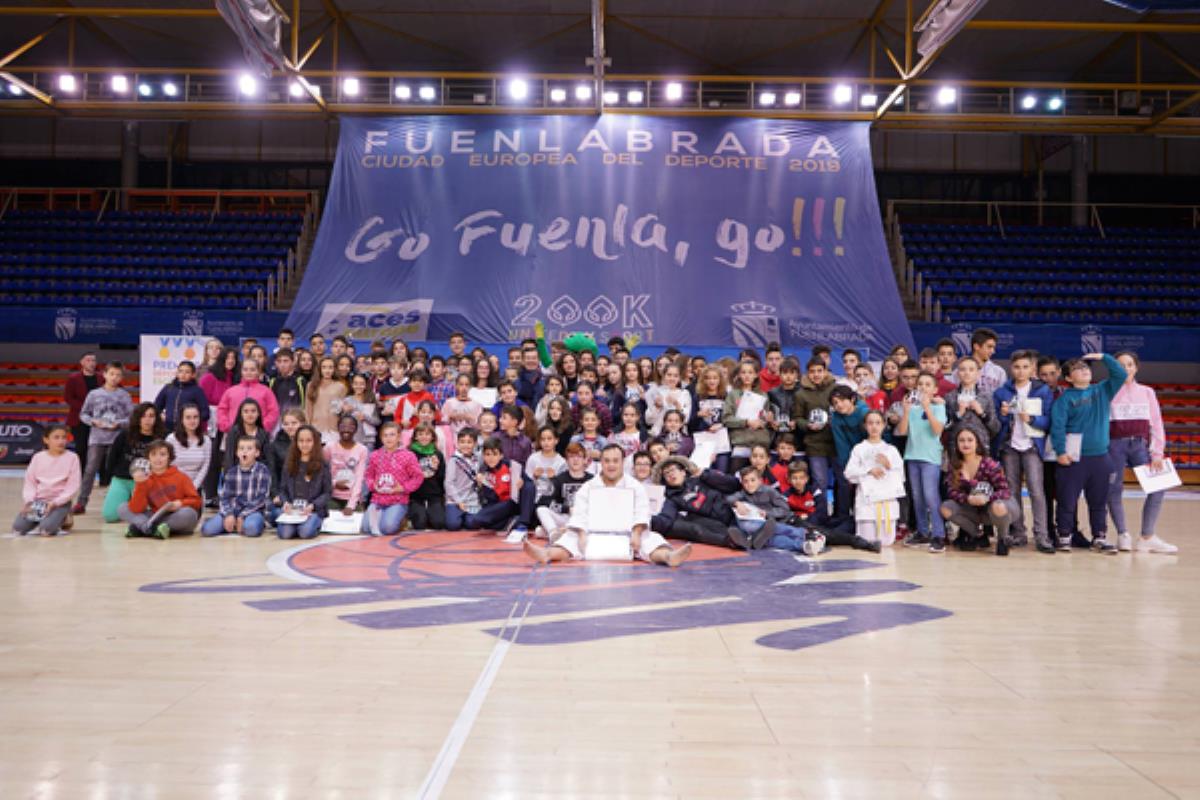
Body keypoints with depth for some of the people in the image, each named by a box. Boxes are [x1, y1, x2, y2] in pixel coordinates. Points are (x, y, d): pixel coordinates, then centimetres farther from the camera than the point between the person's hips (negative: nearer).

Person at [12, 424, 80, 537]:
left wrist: (56, 502, -17)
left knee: (46, 530, -27)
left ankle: (60, 520, 6)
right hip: (38, 500, 3)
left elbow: (72, 486, -7)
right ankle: (38, 521, 15)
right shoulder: (38, 457, 5)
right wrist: (28, 500, -11)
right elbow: (30, 482, 6)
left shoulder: (72, 458, -4)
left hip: (60, 502, -3)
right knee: (17, 529, -15)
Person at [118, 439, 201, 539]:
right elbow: (136, 509, -10)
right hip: (156, 517, 2)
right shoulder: (144, 479, 1)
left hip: (177, 519, -2)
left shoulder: (180, 477, -2)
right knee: (122, 508, -8)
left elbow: (196, 500, -2)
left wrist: (180, 503, -21)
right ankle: (153, 529, -33)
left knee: (188, 513, -34)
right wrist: (140, 484, -19)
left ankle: (140, 528, -24)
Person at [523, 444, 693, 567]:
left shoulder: (636, 487, 7)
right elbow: (580, 514, -2)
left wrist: (636, 535, -24)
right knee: (571, 538, -27)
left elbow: (641, 514, -5)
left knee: (650, 539, -29)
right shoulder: (587, 488, 10)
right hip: (593, 534, 1)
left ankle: (668, 556, -58)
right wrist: (582, 535, -21)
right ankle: (547, 554, -55)